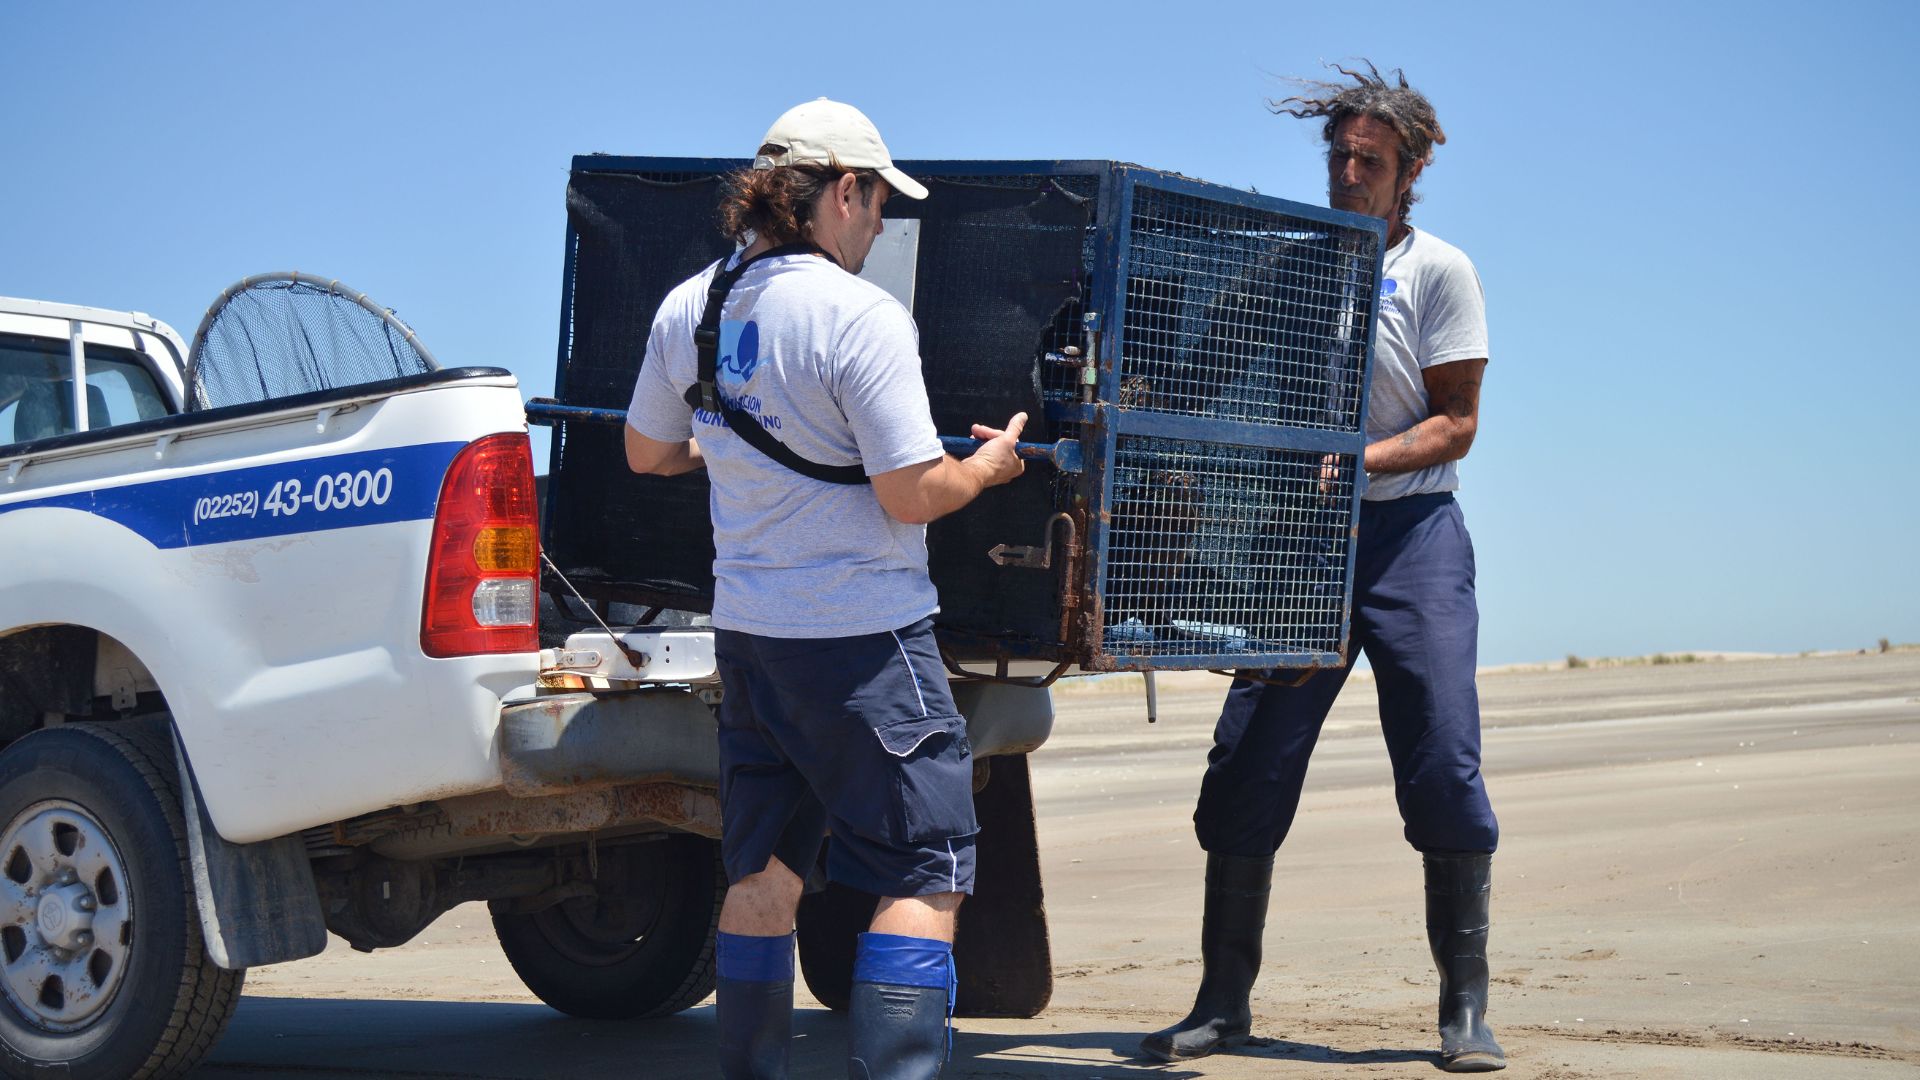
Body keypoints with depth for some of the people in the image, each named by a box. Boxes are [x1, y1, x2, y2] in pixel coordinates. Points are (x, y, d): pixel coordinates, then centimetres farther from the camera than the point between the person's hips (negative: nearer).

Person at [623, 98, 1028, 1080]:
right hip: (860, 638, -7)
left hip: (743, 629, 7)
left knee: (762, 874, 15)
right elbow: (912, 493, -19)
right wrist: (987, 466, 0)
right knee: (924, 878, 1)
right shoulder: (860, 317, -18)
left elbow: (646, 452, 18)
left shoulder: (688, 307, 5)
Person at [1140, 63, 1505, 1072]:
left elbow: (1455, 424, -4)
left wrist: (1355, 462, -18)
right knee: (1245, 766, -2)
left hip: (1410, 533, -3)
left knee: (1443, 767, -8)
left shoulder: (1438, 271, 0)